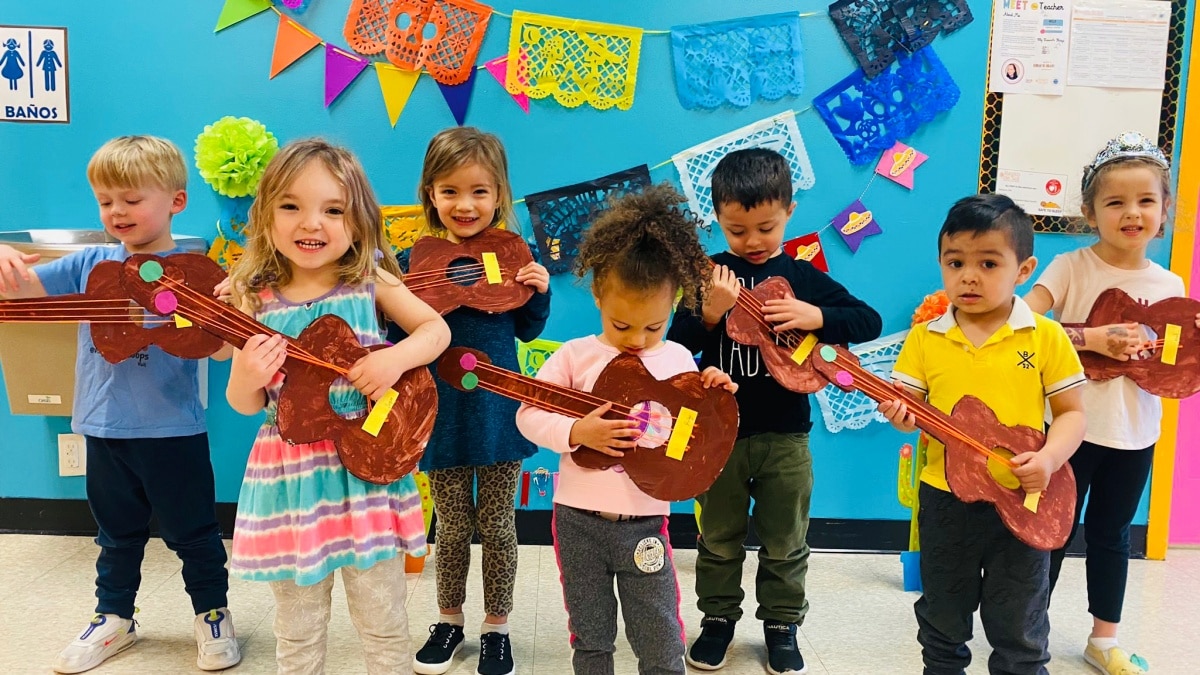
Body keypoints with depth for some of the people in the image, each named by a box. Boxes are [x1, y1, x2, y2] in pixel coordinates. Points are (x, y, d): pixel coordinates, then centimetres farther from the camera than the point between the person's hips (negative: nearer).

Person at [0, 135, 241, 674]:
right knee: (117, 533, 22)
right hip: (104, 428, 5)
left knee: (191, 531, 11)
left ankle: (213, 614, 31)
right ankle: (114, 618, 41)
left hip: (172, 431, -4)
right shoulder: (92, 263, 2)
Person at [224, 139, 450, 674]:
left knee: (384, 627, 12)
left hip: (367, 466, 0)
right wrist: (245, 379, -21)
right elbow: (246, 405, 2)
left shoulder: (371, 281, -3)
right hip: (291, 473, 1)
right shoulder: (255, 299, -3)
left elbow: (437, 329, 1)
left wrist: (397, 358, -17)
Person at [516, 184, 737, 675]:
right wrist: (577, 433, -21)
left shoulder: (678, 360, 0)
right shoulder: (576, 356, -5)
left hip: (644, 523, 1)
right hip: (579, 520, 0)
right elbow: (529, 416, -5)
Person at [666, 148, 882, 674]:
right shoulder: (709, 276, -4)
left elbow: (870, 322, -5)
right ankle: (718, 617, 34)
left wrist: (816, 316, -21)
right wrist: (710, 312, -27)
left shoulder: (803, 276, -2)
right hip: (719, 430, 0)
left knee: (785, 543, 14)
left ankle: (782, 623, 32)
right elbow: (677, 345, -9)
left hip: (785, 435, 1)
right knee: (719, 539, 16)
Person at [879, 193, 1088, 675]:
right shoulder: (925, 337, -2)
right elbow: (908, 406, -1)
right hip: (945, 499, 2)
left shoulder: (1046, 336, -7)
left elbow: (1072, 413, -2)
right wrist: (899, 414, -24)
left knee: (1019, 632, 12)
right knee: (942, 620, 19)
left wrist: (1049, 458, -20)